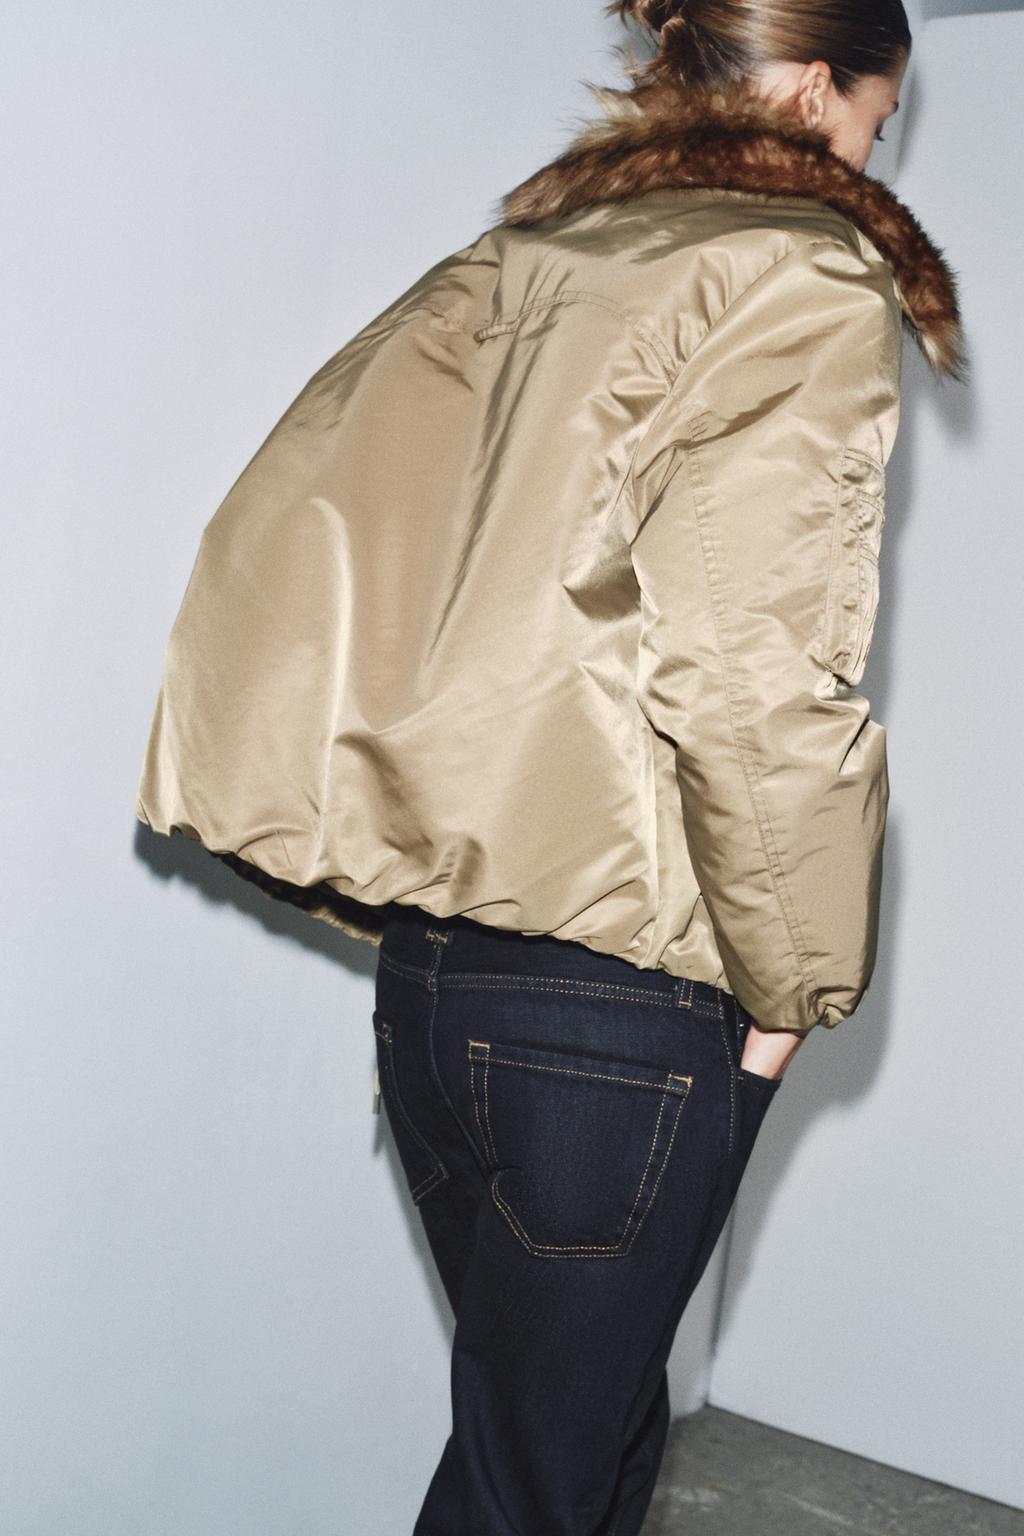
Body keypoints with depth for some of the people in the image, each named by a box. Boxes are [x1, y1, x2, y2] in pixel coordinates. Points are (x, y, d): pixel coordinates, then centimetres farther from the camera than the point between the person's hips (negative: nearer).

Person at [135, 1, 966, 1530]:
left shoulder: (514, 259, 11)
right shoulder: (805, 279, -9)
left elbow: (279, 534, 7)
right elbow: (749, 678, -22)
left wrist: (401, 886, 12)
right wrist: (791, 986, -7)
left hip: (428, 969, 7)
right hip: (622, 1000, -7)